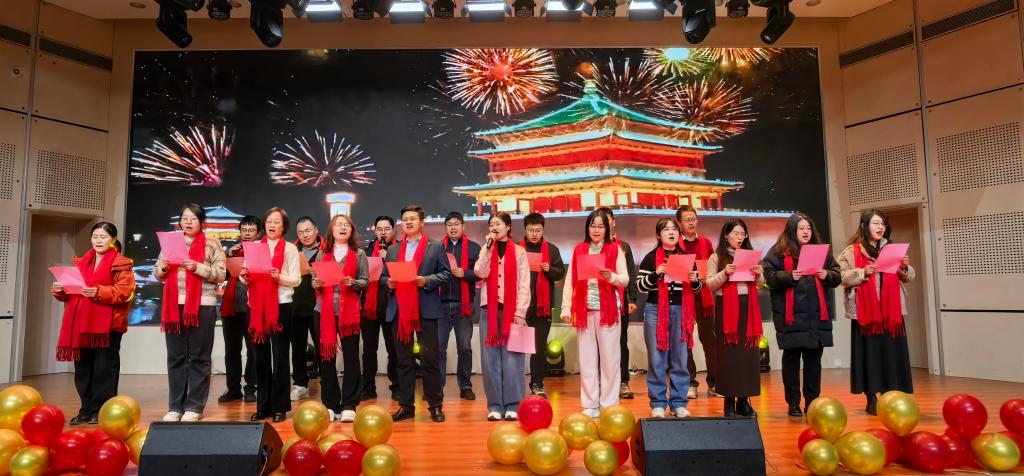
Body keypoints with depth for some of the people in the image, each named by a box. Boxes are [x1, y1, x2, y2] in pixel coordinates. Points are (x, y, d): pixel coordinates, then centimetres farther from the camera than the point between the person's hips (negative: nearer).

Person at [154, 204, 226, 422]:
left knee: (199, 358, 1)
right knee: (175, 357, 7)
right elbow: (158, 274, 16)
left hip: (202, 306, -4)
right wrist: (163, 267, -5)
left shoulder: (211, 244, 2)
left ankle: (194, 407, 8)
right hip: (174, 305, 4)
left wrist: (198, 267, -17)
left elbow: (221, 274, -5)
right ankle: (175, 406, 16)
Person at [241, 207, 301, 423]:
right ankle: (263, 405, 17)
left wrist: (279, 277, -20)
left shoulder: (290, 249, 3)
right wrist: (245, 277, -9)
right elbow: (245, 277, 13)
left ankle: (280, 407, 8)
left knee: (279, 356, 0)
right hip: (256, 306, 4)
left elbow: (296, 280, -3)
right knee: (260, 355, 7)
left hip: (281, 306, -3)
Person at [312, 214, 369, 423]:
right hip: (324, 310, 2)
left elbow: (365, 281, 3)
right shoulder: (323, 253, 13)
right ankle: (329, 404, 15)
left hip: (349, 311, -2)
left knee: (351, 357, -2)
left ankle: (348, 406, 4)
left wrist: (352, 283, -17)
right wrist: (317, 283, -11)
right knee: (326, 357, 5)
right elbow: (314, 280, 11)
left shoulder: (359, 254, 7)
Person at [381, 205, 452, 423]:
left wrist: (427, 280, -15)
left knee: (429, 359, -1)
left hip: (426, 309, -4)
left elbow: (446, 273, 0)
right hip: (399, 310, 4)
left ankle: (435, 405, 9)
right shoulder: (392, 249, 16)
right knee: (403, 360, 9)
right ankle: (406, 406, 17)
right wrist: (388, 282, -5)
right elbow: (383, 276, 16)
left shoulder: (436, 246, 5)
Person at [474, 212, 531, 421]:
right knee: (491, 358, 2)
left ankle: (513, 405, 4)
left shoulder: (519, 252, 5)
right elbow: (481, 273, -7)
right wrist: (488, 247, -8)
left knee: (512, 359, -4)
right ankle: (495, 406, 9)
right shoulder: (486, 251, 13)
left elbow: (524, 285, -1)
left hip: (511, 311, -2)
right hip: (489, 310, 3)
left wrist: (520, 312, -10)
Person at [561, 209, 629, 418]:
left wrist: (611, 277, -21)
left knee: (609, 358, 1)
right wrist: (566, 308, -2)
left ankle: (609, 405, 10)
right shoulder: (578, 250, 10)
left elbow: (625, 279, 1)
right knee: (587, 359, 5)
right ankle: (590, 405, 13)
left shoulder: (615, 250, 4)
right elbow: (570, 281, 6)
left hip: (608, 309, -2)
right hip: (584, 310, 2)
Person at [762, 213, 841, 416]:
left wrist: (827, 275, -6)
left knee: (814, 359, 9)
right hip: (791, 315, -4)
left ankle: (812, 403, 18)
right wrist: (789, 276, -20)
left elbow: (837, 274, 14)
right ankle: (793, 404, 12)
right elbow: (769, 276, -8)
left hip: (817, 314, 4)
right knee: (791, 359, 3)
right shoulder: (778, 251, 0)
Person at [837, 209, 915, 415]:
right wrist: (863, 273, -21)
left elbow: (908, 278, 15)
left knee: (892, 353, 4)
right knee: (870, 353, 0)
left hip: (891, 311, 4)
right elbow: (842, 276, -8)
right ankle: (871, 399, 8)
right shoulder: (852, 251, 0)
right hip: (866, 311, -4)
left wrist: (905, 268, -5)